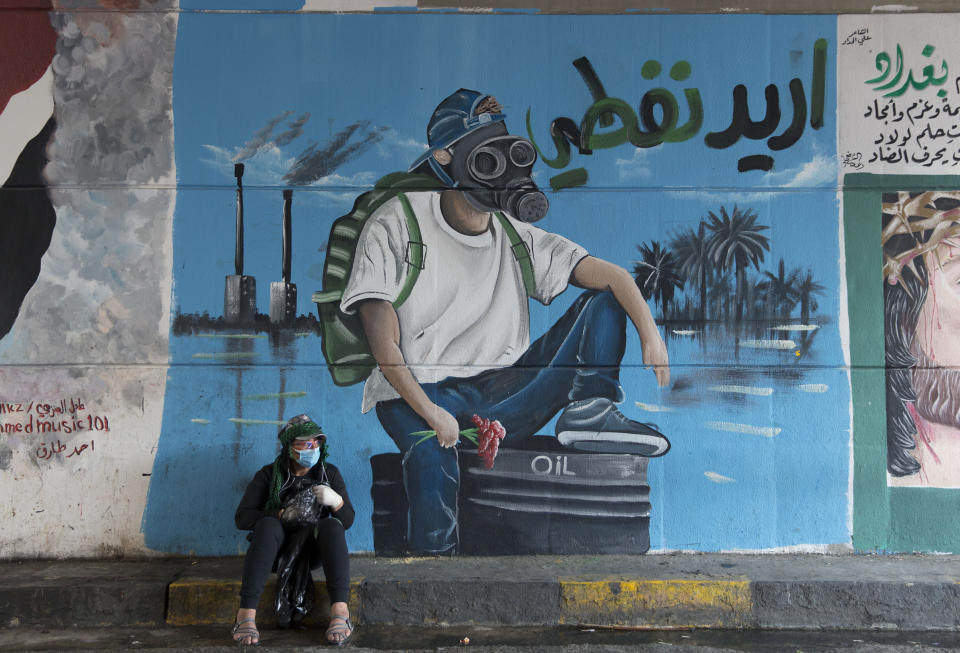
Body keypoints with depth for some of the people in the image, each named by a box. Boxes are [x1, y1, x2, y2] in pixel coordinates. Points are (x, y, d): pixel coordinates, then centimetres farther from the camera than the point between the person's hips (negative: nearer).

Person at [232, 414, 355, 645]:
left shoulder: (330, 473, 7)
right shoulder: (269, 475, 2)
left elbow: (348, 521, 4)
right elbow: (242, 518, -6)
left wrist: (336, 501, -19)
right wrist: (282, 514, -21)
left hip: (313, 551, 1)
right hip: (277, 550, -1)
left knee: (331, 525, -31)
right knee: (267, 524, -33)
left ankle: (340, 610, -46)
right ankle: (246, 614, -44)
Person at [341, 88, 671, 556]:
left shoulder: (518, 238, 11)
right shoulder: (395, 226, -2)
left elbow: (609, 274, 2)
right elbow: (384, 345, -11)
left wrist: (649, 332, -17)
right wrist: (431, 413, -23)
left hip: (502, 396, 5)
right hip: (420, 393, -4)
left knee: (603, 301, -3)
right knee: (432, 453, -38)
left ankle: (591, 411, -20)